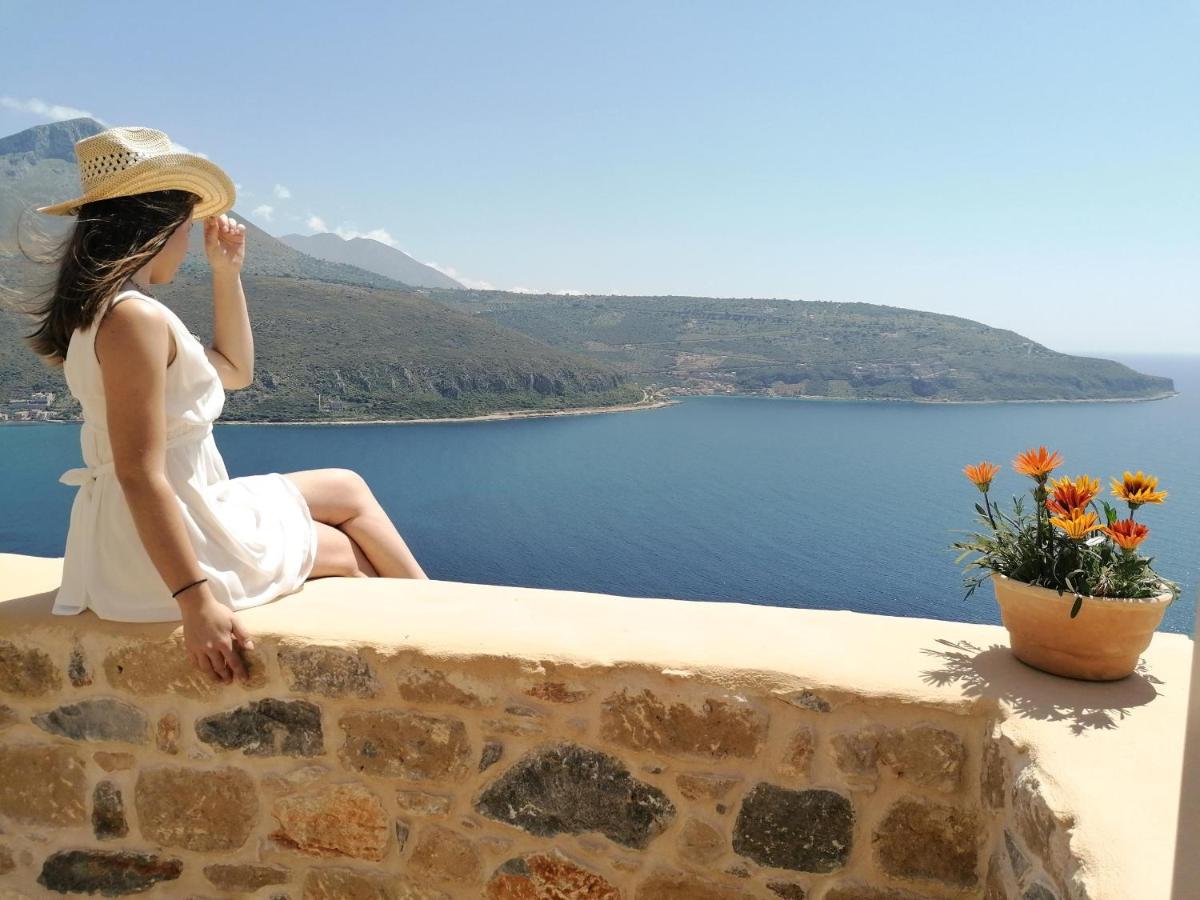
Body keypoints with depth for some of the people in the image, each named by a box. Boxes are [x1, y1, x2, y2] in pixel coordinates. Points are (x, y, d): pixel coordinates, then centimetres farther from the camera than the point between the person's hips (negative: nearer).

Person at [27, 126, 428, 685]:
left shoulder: (102, 309, 9)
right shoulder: (136, 318, -24)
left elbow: (235, 371, 19)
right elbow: (139, 475, -28)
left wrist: (227, 273, 12)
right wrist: (196, 602, -27)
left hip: (185, 512, 10)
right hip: (166, 549, -10)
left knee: (347, 488, 18)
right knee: (347, 551, 13)